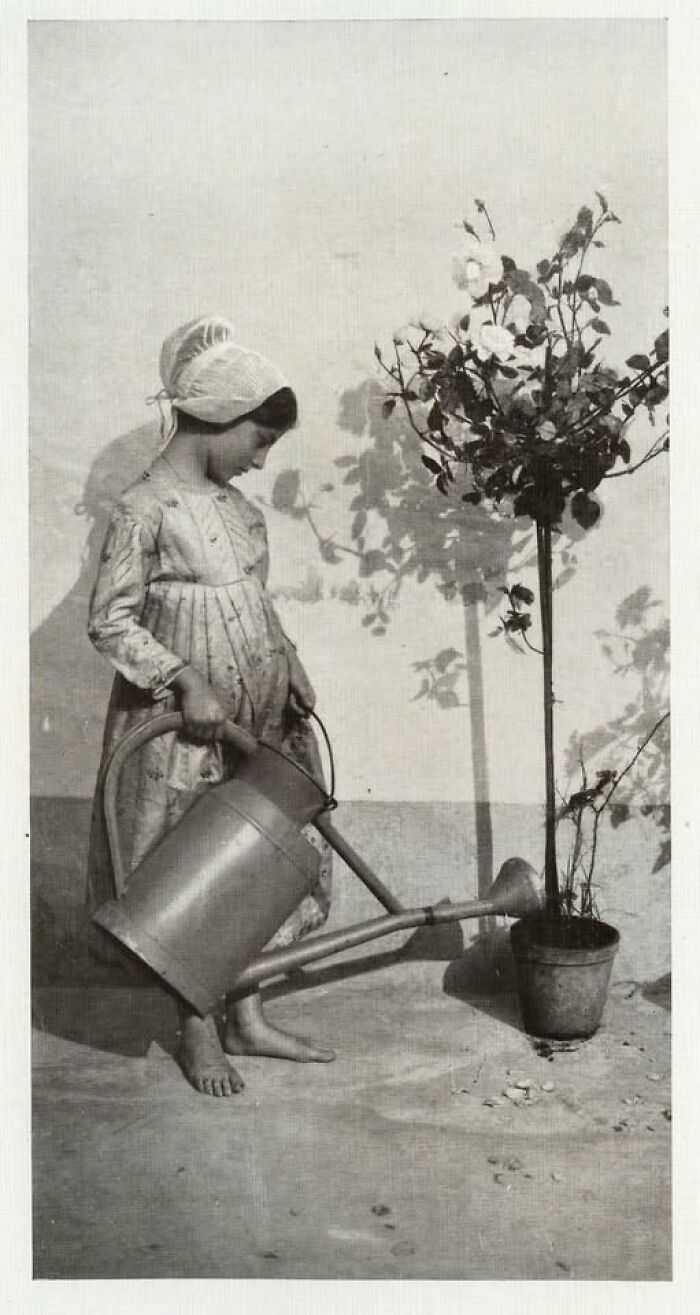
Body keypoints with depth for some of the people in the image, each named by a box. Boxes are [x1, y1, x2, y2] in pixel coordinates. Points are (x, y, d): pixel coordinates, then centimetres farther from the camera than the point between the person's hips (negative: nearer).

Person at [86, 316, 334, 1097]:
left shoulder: (228, 500, 8)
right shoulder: (145, 508, -15)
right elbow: (109, 621, -16)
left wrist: (287, 669, 4)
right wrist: (186, 682, -23)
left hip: (254, 719, 8)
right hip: (183, 726, -8)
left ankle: (246, 1019, 30)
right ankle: (195, 1031, 26)